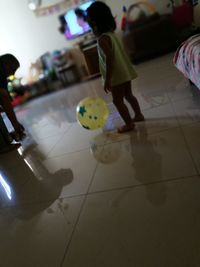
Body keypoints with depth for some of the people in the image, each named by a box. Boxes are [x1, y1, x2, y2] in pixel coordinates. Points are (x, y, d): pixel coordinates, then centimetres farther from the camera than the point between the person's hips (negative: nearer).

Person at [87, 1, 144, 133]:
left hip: (117, 76, -8)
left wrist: (107, 80, -25)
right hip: (125, 72, 9)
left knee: (118, 100, 4)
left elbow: (109, 57, -26)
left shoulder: (102, 39, -17)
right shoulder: (112, 33, 9)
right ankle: (139, 115, 34)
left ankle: (129, 123, 12)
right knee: (128, 95, 20)